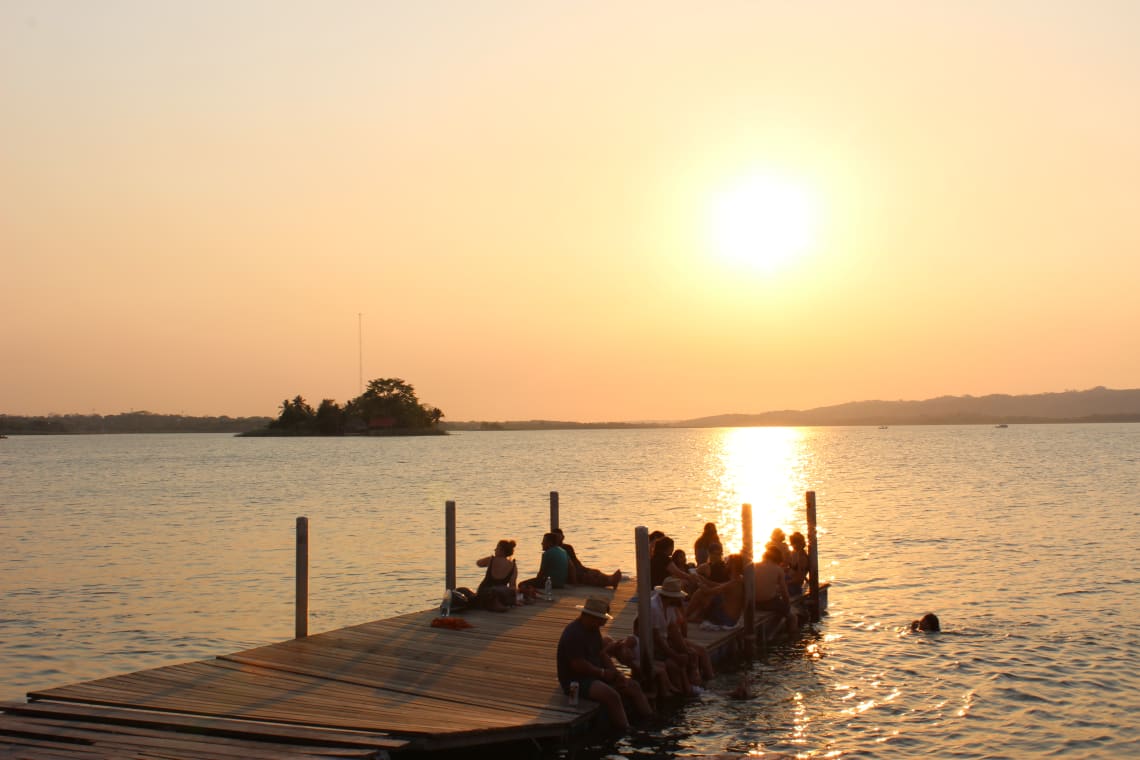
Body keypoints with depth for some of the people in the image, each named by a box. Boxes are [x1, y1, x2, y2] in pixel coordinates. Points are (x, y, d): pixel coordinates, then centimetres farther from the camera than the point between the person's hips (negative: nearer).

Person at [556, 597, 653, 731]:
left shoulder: (594, 630, 9)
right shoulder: (574, 634, -23)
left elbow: (602, 654, 14)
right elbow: (578, 665, -26)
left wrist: (615, 673, -1)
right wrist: (603, 672, -16)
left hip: (594, 675, 11)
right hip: (576, 681, -11)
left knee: (633, 685, 5)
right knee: (611, 694, -32)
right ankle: (626, 732, -28)